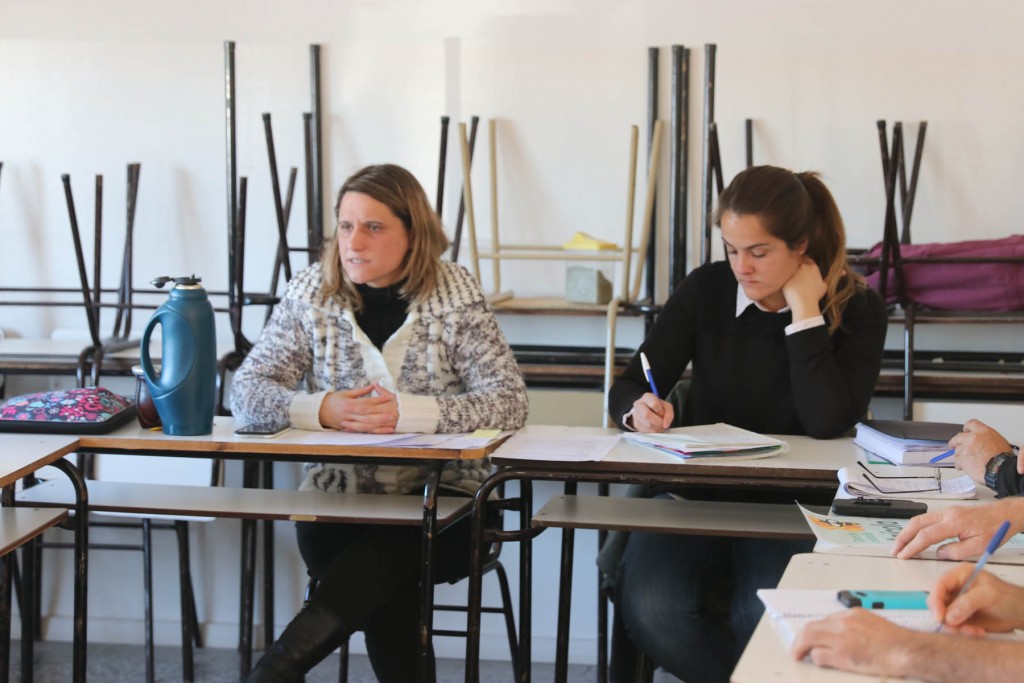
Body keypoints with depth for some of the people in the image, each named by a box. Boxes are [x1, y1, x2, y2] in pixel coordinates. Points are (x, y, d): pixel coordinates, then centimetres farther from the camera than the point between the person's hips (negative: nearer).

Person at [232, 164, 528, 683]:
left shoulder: (455, 294, -4)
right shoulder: (311, 292, 3)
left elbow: (510, 401, -12)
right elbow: (246, 391, 0)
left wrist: (406, 412, -26)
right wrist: (321, 410, -21)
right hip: (338, 492, 2)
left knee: (392, 545, -33)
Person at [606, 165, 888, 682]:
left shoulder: (857, 310, -4)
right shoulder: (706, 289, 2)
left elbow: (829, 422, -19)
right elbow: (628, 388, 6)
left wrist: (804, 312, -16)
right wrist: (638, 410, -18)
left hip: (791, 502, -2)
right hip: (696, 492, 3)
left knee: (763, 623, -33)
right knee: (649, 610, -27)